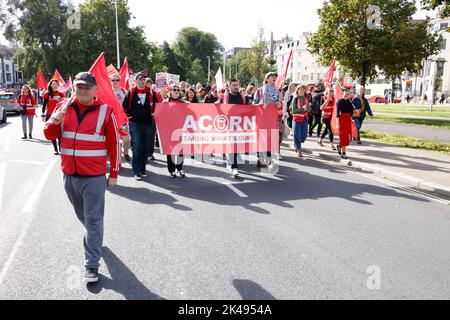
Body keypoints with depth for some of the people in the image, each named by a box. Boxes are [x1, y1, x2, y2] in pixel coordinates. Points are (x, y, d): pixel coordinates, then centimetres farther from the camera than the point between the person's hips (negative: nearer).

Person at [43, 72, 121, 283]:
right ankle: (93, 236, 49)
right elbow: (49, 135, 4)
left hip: (94, 176, -4)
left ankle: (92, 265, 4)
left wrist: (114, 174, -3)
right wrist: (55, 120, -19)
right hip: (69, 175, 5)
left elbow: (114, 144, -4)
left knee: (93, 220, -1)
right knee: (82, 216, 22)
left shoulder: (105, 111, -7)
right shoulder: (65, 108, 4)